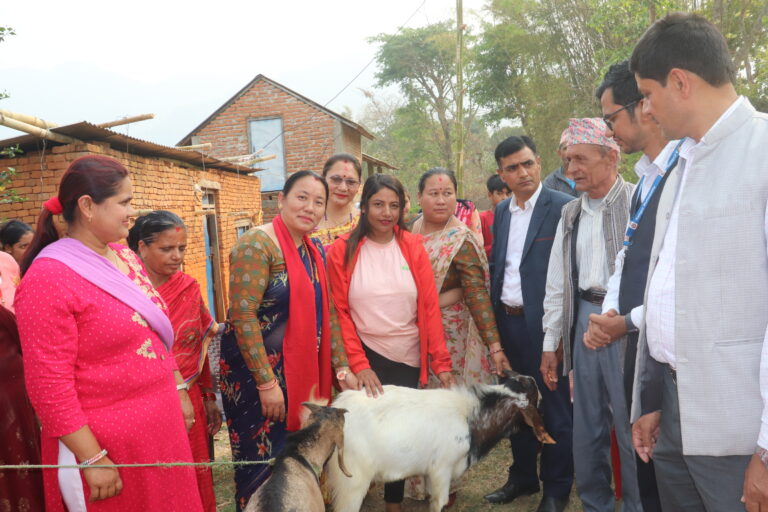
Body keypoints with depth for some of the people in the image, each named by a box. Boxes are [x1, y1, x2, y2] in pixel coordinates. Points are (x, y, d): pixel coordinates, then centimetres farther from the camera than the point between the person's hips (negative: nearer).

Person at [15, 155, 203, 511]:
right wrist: (92, 459, -18)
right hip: (108, 443, -7)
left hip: (160, 426, 7)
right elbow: (48, 382, -19)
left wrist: (179, 391, 16)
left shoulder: (125, 258, 7)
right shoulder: (49, 278, -18)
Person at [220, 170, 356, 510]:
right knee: (264, 462, 5)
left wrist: (341, 367, 6)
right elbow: (242, 316, -22)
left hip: (303, 373, 7)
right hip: (257, 372, -7)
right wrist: (267, 382, -22)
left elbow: (327, 312, 11)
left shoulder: (316, 250, 7)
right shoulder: (257, 246, -17)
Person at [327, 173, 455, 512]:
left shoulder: (413, 247, -1)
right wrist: (359, 364, -14)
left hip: (408, 358, 2)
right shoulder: (342, 251, -6)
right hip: (365, 356, -2)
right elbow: (339, 313, -7)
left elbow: (429, 307, -3)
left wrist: (441, 361, -7)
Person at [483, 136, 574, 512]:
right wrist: (493, 317, 7)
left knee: (554, 407, 7)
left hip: (543, 323, -6)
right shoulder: (501, 211, 10)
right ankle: (522, 477, 35)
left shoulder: (562, 207, -9)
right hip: (507, 322, 6)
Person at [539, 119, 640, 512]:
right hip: (583, 321, 6)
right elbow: (557, 283, 13)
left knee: (631, 427, 3)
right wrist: (550, 343, 12)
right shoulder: (571, 213, 12)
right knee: (586, 425, 15)